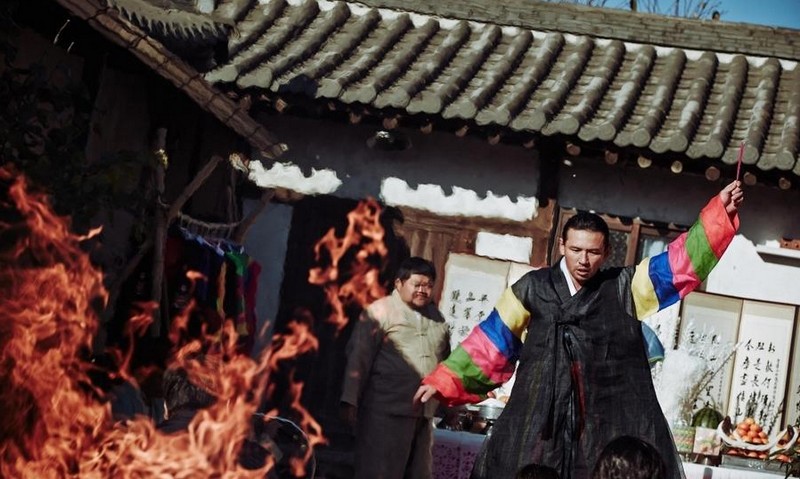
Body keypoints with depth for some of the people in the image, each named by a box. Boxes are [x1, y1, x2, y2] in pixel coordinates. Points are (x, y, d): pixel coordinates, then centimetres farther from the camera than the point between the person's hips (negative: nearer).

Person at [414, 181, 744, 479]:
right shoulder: (533, 289, 7)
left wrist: (720, 210, -8)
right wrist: (443, 381, 9)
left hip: (612, 426, 0)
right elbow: (490, 342, 11)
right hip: (539, 424, 0)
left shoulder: (625, 288, 7)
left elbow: (683, 260, 3)